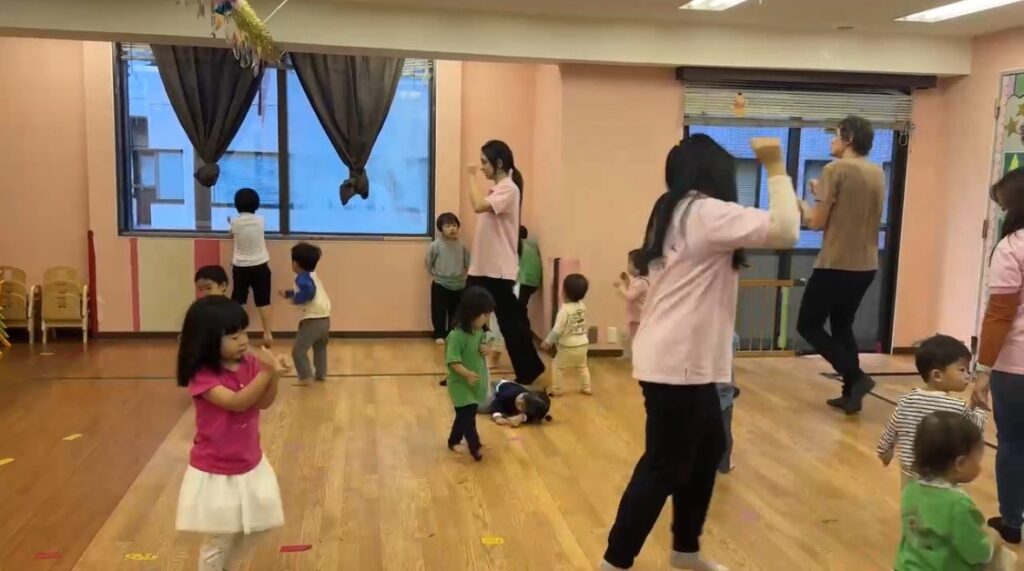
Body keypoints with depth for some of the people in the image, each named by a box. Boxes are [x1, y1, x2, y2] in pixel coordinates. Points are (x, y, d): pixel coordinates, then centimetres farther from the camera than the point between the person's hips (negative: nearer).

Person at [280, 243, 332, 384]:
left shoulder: (302, 277, -15)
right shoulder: (312, 275, 15)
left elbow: (309, 290, -33)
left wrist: (297, 299, -18)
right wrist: (288, 294, 32)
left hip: (313, 320, -10)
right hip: (324, 319, 10)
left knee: (298, 350, -2)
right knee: (320, 348, 28)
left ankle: (305, 377, -3)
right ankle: (321, 374, 36)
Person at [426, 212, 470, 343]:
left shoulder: (461, 245, -2)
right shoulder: (436, 245, -10)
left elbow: (468, 263, 8)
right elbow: (429, 263, -1)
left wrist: (462, 275, 4)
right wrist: (435, 275, 0)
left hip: (459, 286, 3)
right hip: (440, 285, -3)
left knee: (456, 313, 11)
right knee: (439, 312, 1)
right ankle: (439, 335, 14)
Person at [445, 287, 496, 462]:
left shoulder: (479, 331, 0)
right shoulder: (457, 336, -26)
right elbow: (453, 361, -28)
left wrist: (487, 349, -6)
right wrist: (467, 374, -41)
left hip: (476, 382, 9)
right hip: (461, 384, -9)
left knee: (465, 414, 20)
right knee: (467, 415, -6)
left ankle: (454, 441, 37)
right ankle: (475, 446, 5)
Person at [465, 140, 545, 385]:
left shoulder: (508, 189, -14)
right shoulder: (496, 189, 16)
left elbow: (478, 206, -27)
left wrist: (473, 177, -18)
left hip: (499, 271, -9)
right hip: (481, 268, 10)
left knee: (510, 323, 0)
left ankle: (529, 372, 15)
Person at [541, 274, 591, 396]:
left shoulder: (565, 309, -21)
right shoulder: (582, 306, -1)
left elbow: (557, 329, -18)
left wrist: (547, 342, -9)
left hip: (568, 347, -7)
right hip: (582, 344, 7)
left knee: (558, 366, 8)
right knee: (582, 366, 23)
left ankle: (556, 390, 11)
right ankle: (586, 388, 27)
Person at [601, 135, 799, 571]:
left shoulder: (675, 212, 15)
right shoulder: (706, 212, -15)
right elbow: (784, 231, -23)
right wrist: (776, 169, -13)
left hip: (680, 358, 10)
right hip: (677, 363, -10)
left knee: (707, 449, 20)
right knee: (665, 466, -1)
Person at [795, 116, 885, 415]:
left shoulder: (835, 169, -11)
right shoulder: (877, 173, 10)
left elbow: (817, 222, -11)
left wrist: (803, 206, 9)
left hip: (835, 264, -7)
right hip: (866, 265, 7)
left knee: (809, 325, 5)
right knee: (842, 326, 19)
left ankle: (856, 377, -6)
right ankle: (851, 393, 17)